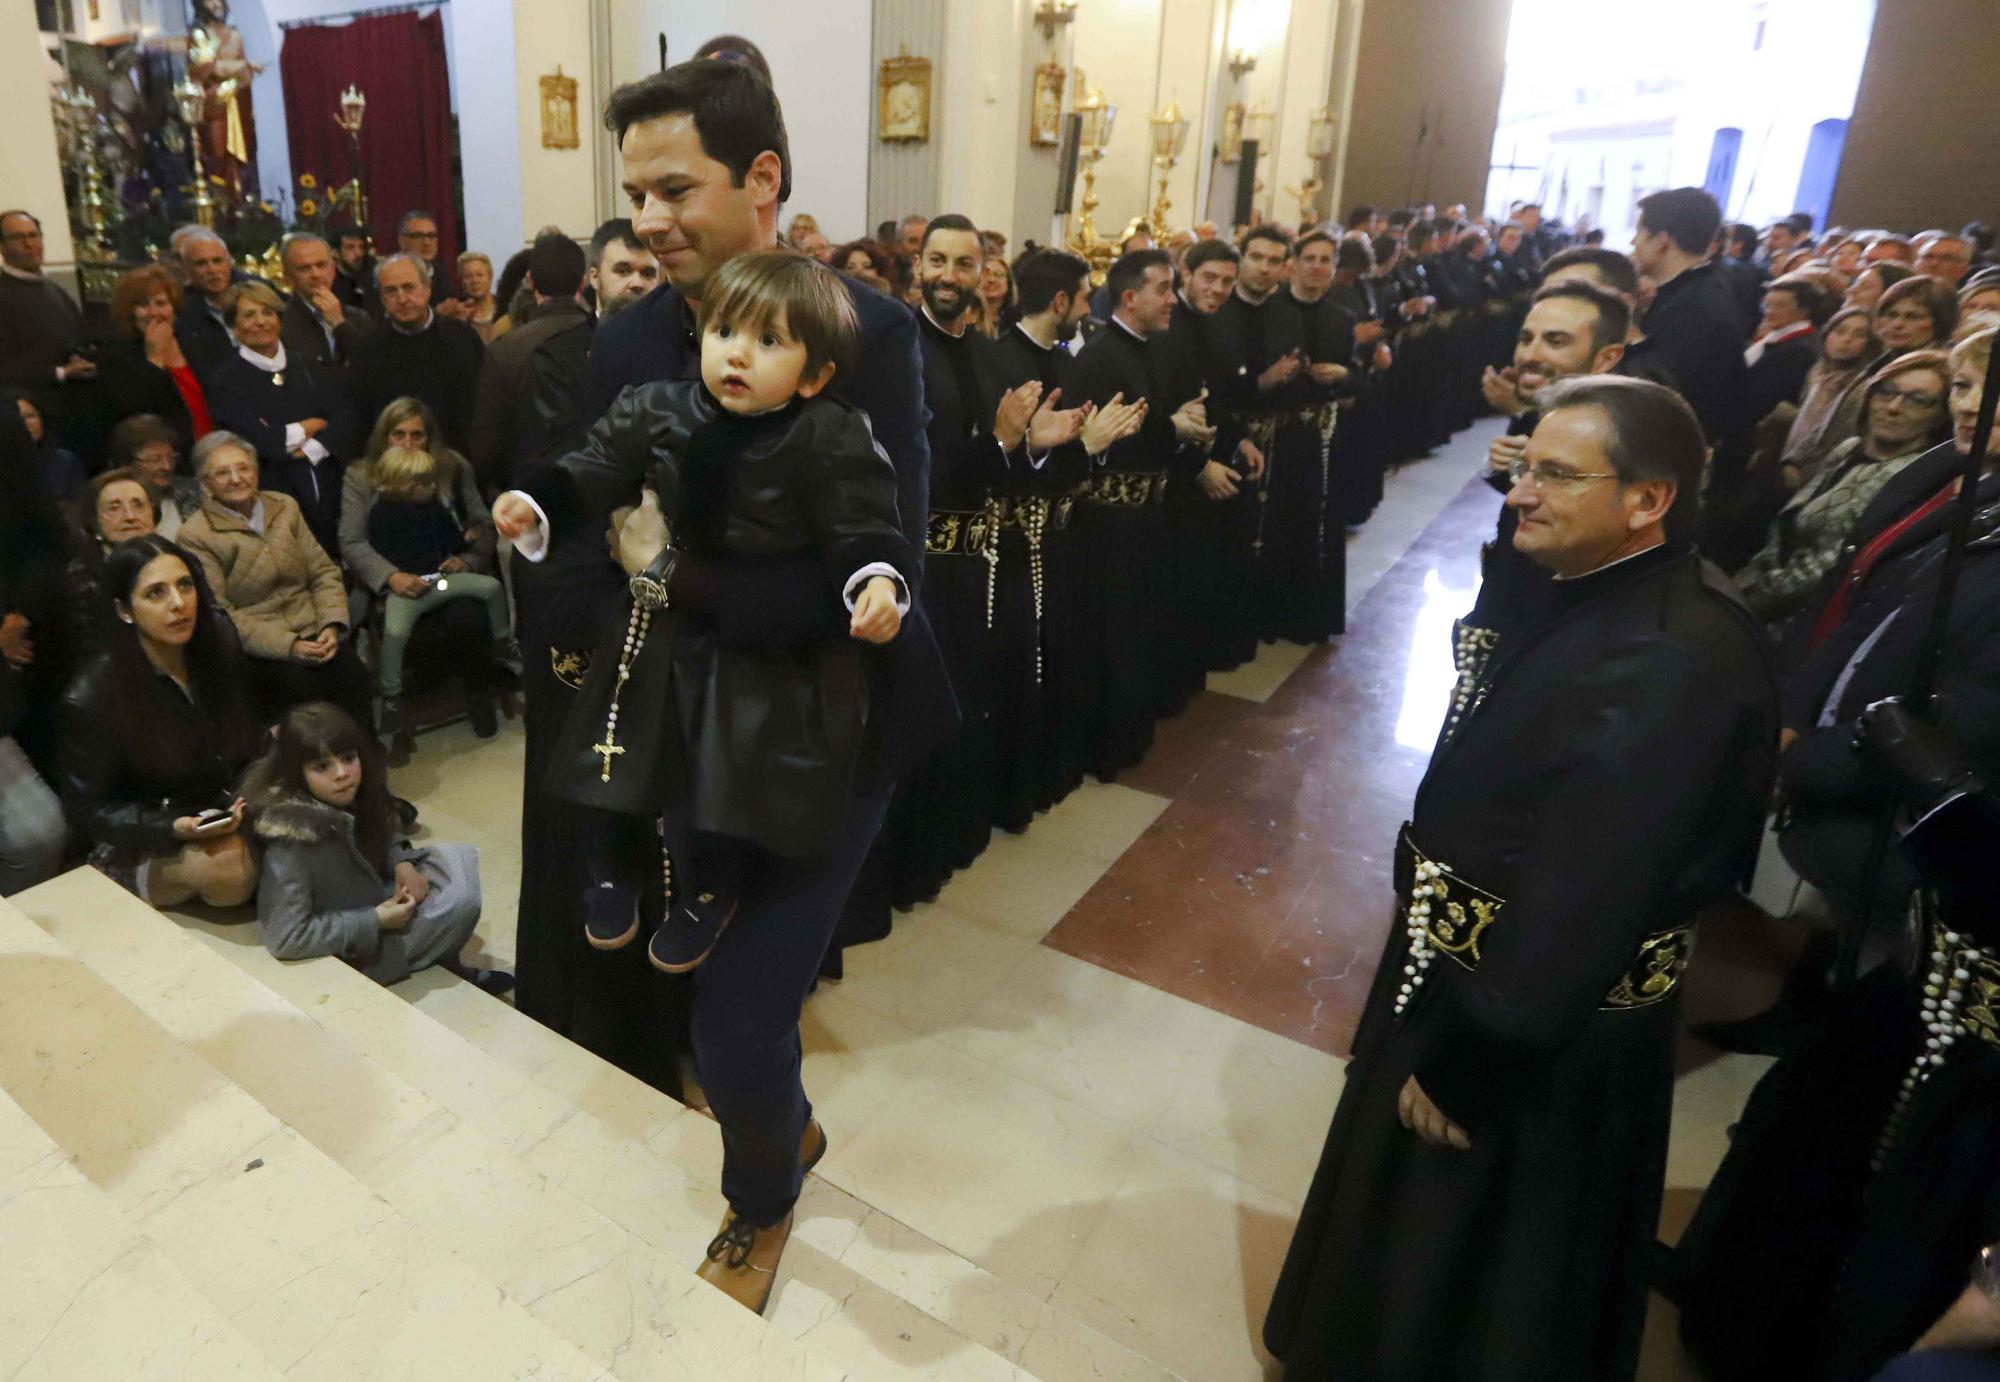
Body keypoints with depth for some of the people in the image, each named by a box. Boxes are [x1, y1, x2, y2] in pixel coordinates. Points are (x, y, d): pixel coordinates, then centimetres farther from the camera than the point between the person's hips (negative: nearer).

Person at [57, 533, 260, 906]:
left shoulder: (218, 642, -5)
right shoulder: (91, 697, -20)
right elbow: (86, 812, -10)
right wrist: (173, 828, -26)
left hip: (229, 816, 4)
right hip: (139, 851, -4)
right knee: (228, 868, -33)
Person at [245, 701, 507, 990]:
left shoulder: (350, 797, -10)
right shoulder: (292, 840, -31)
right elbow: (285, 938, -31)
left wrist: (402, 863, -8)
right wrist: (376, 920, -25)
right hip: (352, 952, -8)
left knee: (460, 857, 4)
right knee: (463, 901, -18)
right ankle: (444, 964, 13)